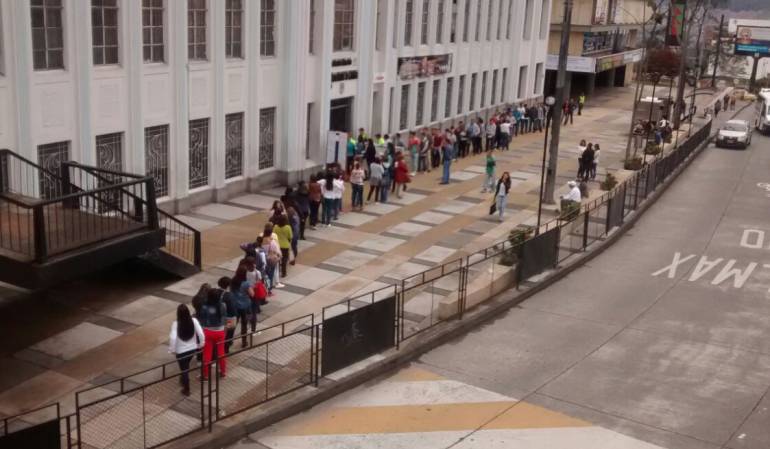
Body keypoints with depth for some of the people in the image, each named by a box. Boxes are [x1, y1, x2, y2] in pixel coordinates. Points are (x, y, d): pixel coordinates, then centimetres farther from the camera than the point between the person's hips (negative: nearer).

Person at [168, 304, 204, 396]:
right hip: (193, 349, 3)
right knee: (186, 366, 30)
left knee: (184, 369, 14)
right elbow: (201, 333, -16)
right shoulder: (194, 321, -15)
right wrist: (201, 344, 1)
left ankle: (186, 390, 24)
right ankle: (184, 380, 52)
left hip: (181, 351, -3)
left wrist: (172, 349, -12)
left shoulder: (176, 324, -21)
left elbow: (172, 338, -28)